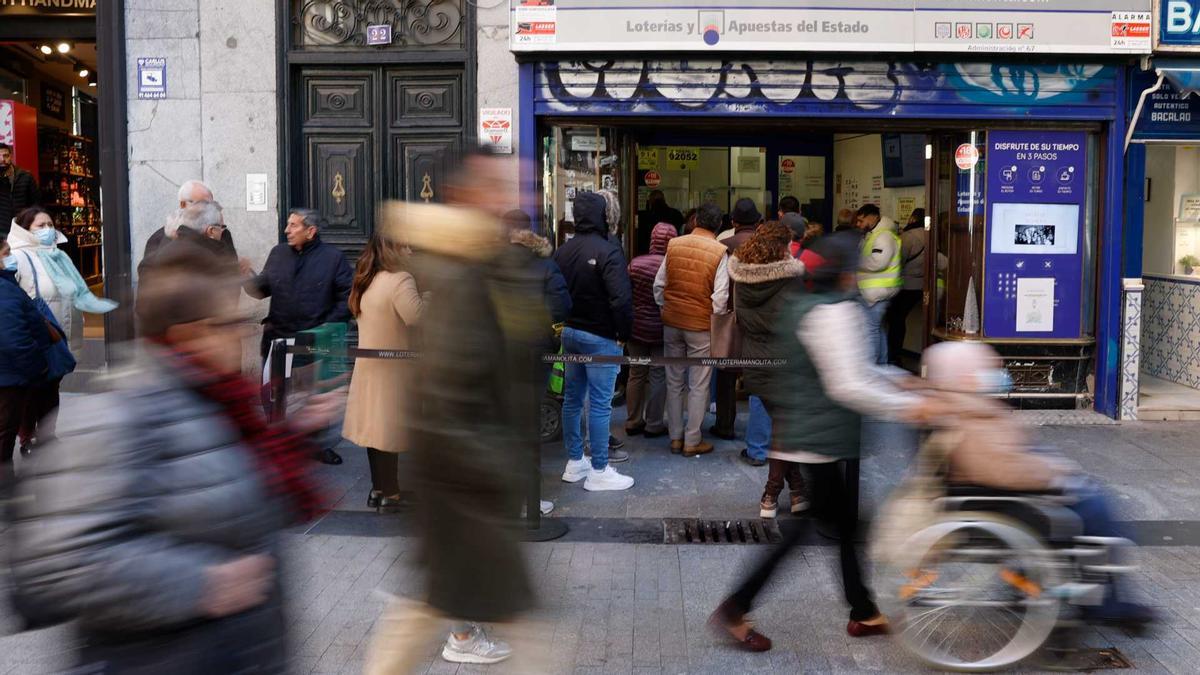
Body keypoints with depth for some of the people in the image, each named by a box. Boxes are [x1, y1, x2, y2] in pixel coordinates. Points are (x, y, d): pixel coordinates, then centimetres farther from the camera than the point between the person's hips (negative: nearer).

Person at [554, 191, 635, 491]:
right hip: (600, 337, -8)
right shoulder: (607, 251, -18)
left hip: (569, 332, 8)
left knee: (572, 398, 15)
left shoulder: (563, 251, 5)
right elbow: (621, 299, -23)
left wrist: (565, 322, 14)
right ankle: (598, 472, 4)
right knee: (599, 405, -2)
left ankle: (575, 463, 25)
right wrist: (623, 333, -11)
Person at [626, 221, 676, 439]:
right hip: (660, 329, -4)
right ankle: (653, 425, 12)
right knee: (658, 377, 6)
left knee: (636, 374, 14)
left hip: (635, 327, 4)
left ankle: (633, 422, 21)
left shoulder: (635, 263, -4)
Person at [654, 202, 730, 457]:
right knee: (698, 386, 6)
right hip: (701, 325, -4)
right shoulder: (720, 252, -11)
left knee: (674, 382, 14)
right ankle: (692, 441, 10)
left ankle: (675, 437, 20)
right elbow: (720, 296, -13)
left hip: (671, 321, 4)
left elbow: (659, 285, 4)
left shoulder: (674, 245, 0)